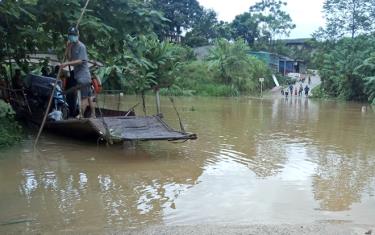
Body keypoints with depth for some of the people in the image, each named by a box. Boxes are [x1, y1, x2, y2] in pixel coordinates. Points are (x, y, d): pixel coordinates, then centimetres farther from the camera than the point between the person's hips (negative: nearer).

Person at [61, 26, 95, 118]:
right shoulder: (72, 46, 14)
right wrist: (69, 48, -4)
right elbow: (69, 58, 6)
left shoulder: (81, 46, -9)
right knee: (89, 97, 11)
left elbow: (80, 61, -17)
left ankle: (81, 115, -4)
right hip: (78, 75, 8)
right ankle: (93, 115, 15)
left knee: (84, 97, -6)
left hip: (83, 75, -8)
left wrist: (67, 64, -20)